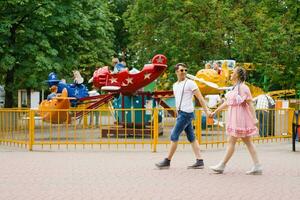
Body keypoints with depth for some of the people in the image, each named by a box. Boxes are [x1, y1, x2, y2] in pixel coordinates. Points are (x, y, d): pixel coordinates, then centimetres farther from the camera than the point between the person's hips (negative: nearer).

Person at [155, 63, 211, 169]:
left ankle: (167, 161, -1)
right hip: (180, 113, 8)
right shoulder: (175, 85, 17)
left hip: (186, 113, -8)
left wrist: (207, 110, -15)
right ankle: (199, 161, 6)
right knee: (191, 138, 6)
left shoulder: (190, 83, -6)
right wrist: (178, 112, 22)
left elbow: (200, 97, -9)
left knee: (174, 136, -6)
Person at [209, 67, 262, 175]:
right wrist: (215, 111, 25)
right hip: (235, 118, 10)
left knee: (231, 142, -3)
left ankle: (222, 166, 3)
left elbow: (250, 103, -18)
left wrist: (254, 118, -23)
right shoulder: (235, 87, 16)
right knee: (248, 142, 6)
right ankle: (257, 167, 5)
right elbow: (227, 102, 24)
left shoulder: (242, 87, -13)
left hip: (240, 118, -10)